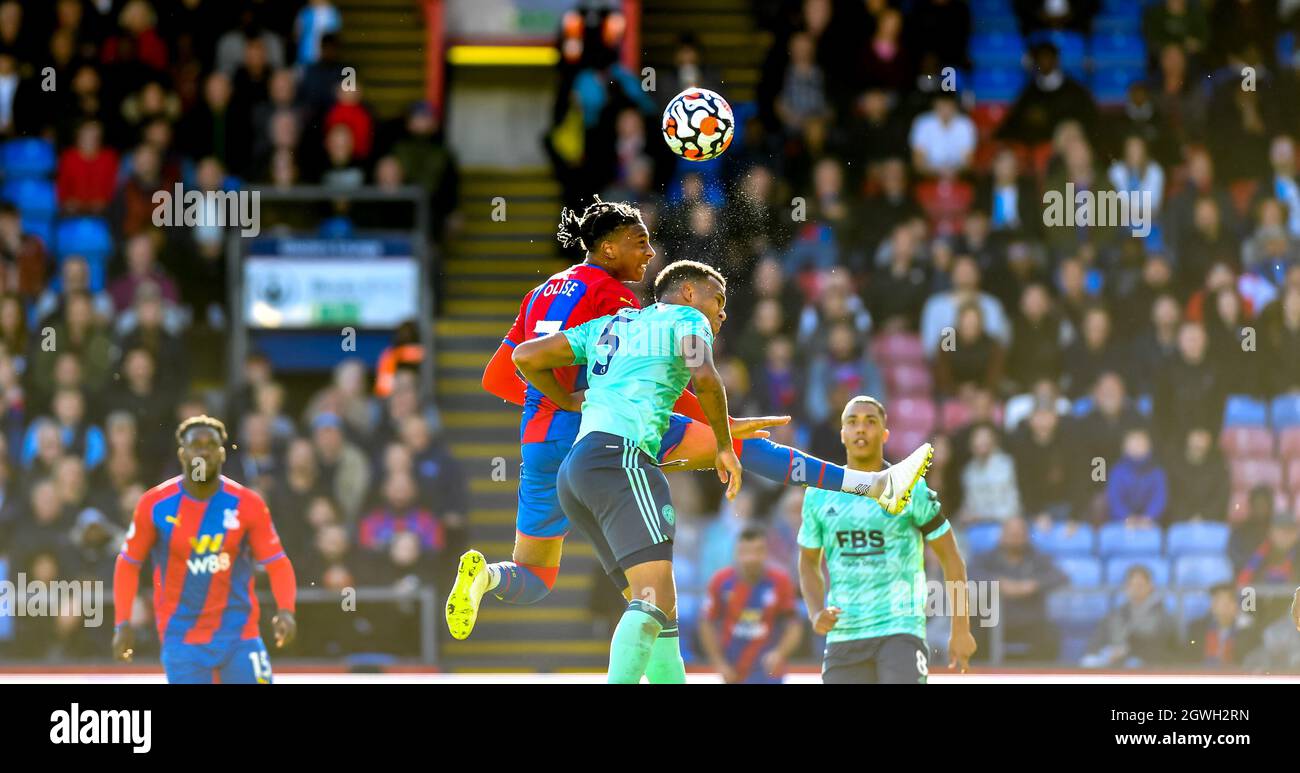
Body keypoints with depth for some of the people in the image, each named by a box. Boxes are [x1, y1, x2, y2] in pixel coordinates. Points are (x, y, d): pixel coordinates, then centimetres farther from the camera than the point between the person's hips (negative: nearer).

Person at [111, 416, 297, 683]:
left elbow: (278, 564, -4)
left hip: (239, 634, 1)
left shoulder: (248, 504, -6)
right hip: (181, 639, -1)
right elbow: (128, 563, 4)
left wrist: (286, 611, -22)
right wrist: (123, 622, -4)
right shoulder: (155, 504, -7)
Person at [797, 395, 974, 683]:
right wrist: (816, 614, 0)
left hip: (900, 631, -4)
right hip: (843, 635, 4)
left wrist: (960, 629, 1)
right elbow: (809, 562, 19)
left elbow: (950, 557, 4)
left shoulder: (910, 489, -2)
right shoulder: (819, 494, 7)